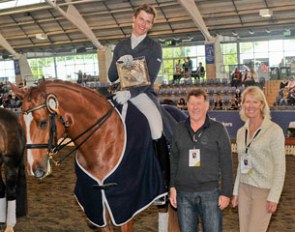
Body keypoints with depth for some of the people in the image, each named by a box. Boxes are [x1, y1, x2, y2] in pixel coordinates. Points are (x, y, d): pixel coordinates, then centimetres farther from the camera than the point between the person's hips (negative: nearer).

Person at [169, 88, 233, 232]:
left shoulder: (218, 129, -2)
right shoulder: (179, 129, 5)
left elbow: (226, 164, -3)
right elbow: (173, 161, 9)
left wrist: (226, 193, -6)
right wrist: (172, 187, 3)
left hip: (210, 193, -2)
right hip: (183, 194, 3)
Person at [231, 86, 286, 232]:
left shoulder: (274, 131, -10)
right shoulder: (241, 132, 8)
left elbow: (279, 166, -11)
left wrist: (274, 197, -15)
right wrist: (236, 192, 14)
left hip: (264, 190, -6)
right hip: (244, 188, 6)